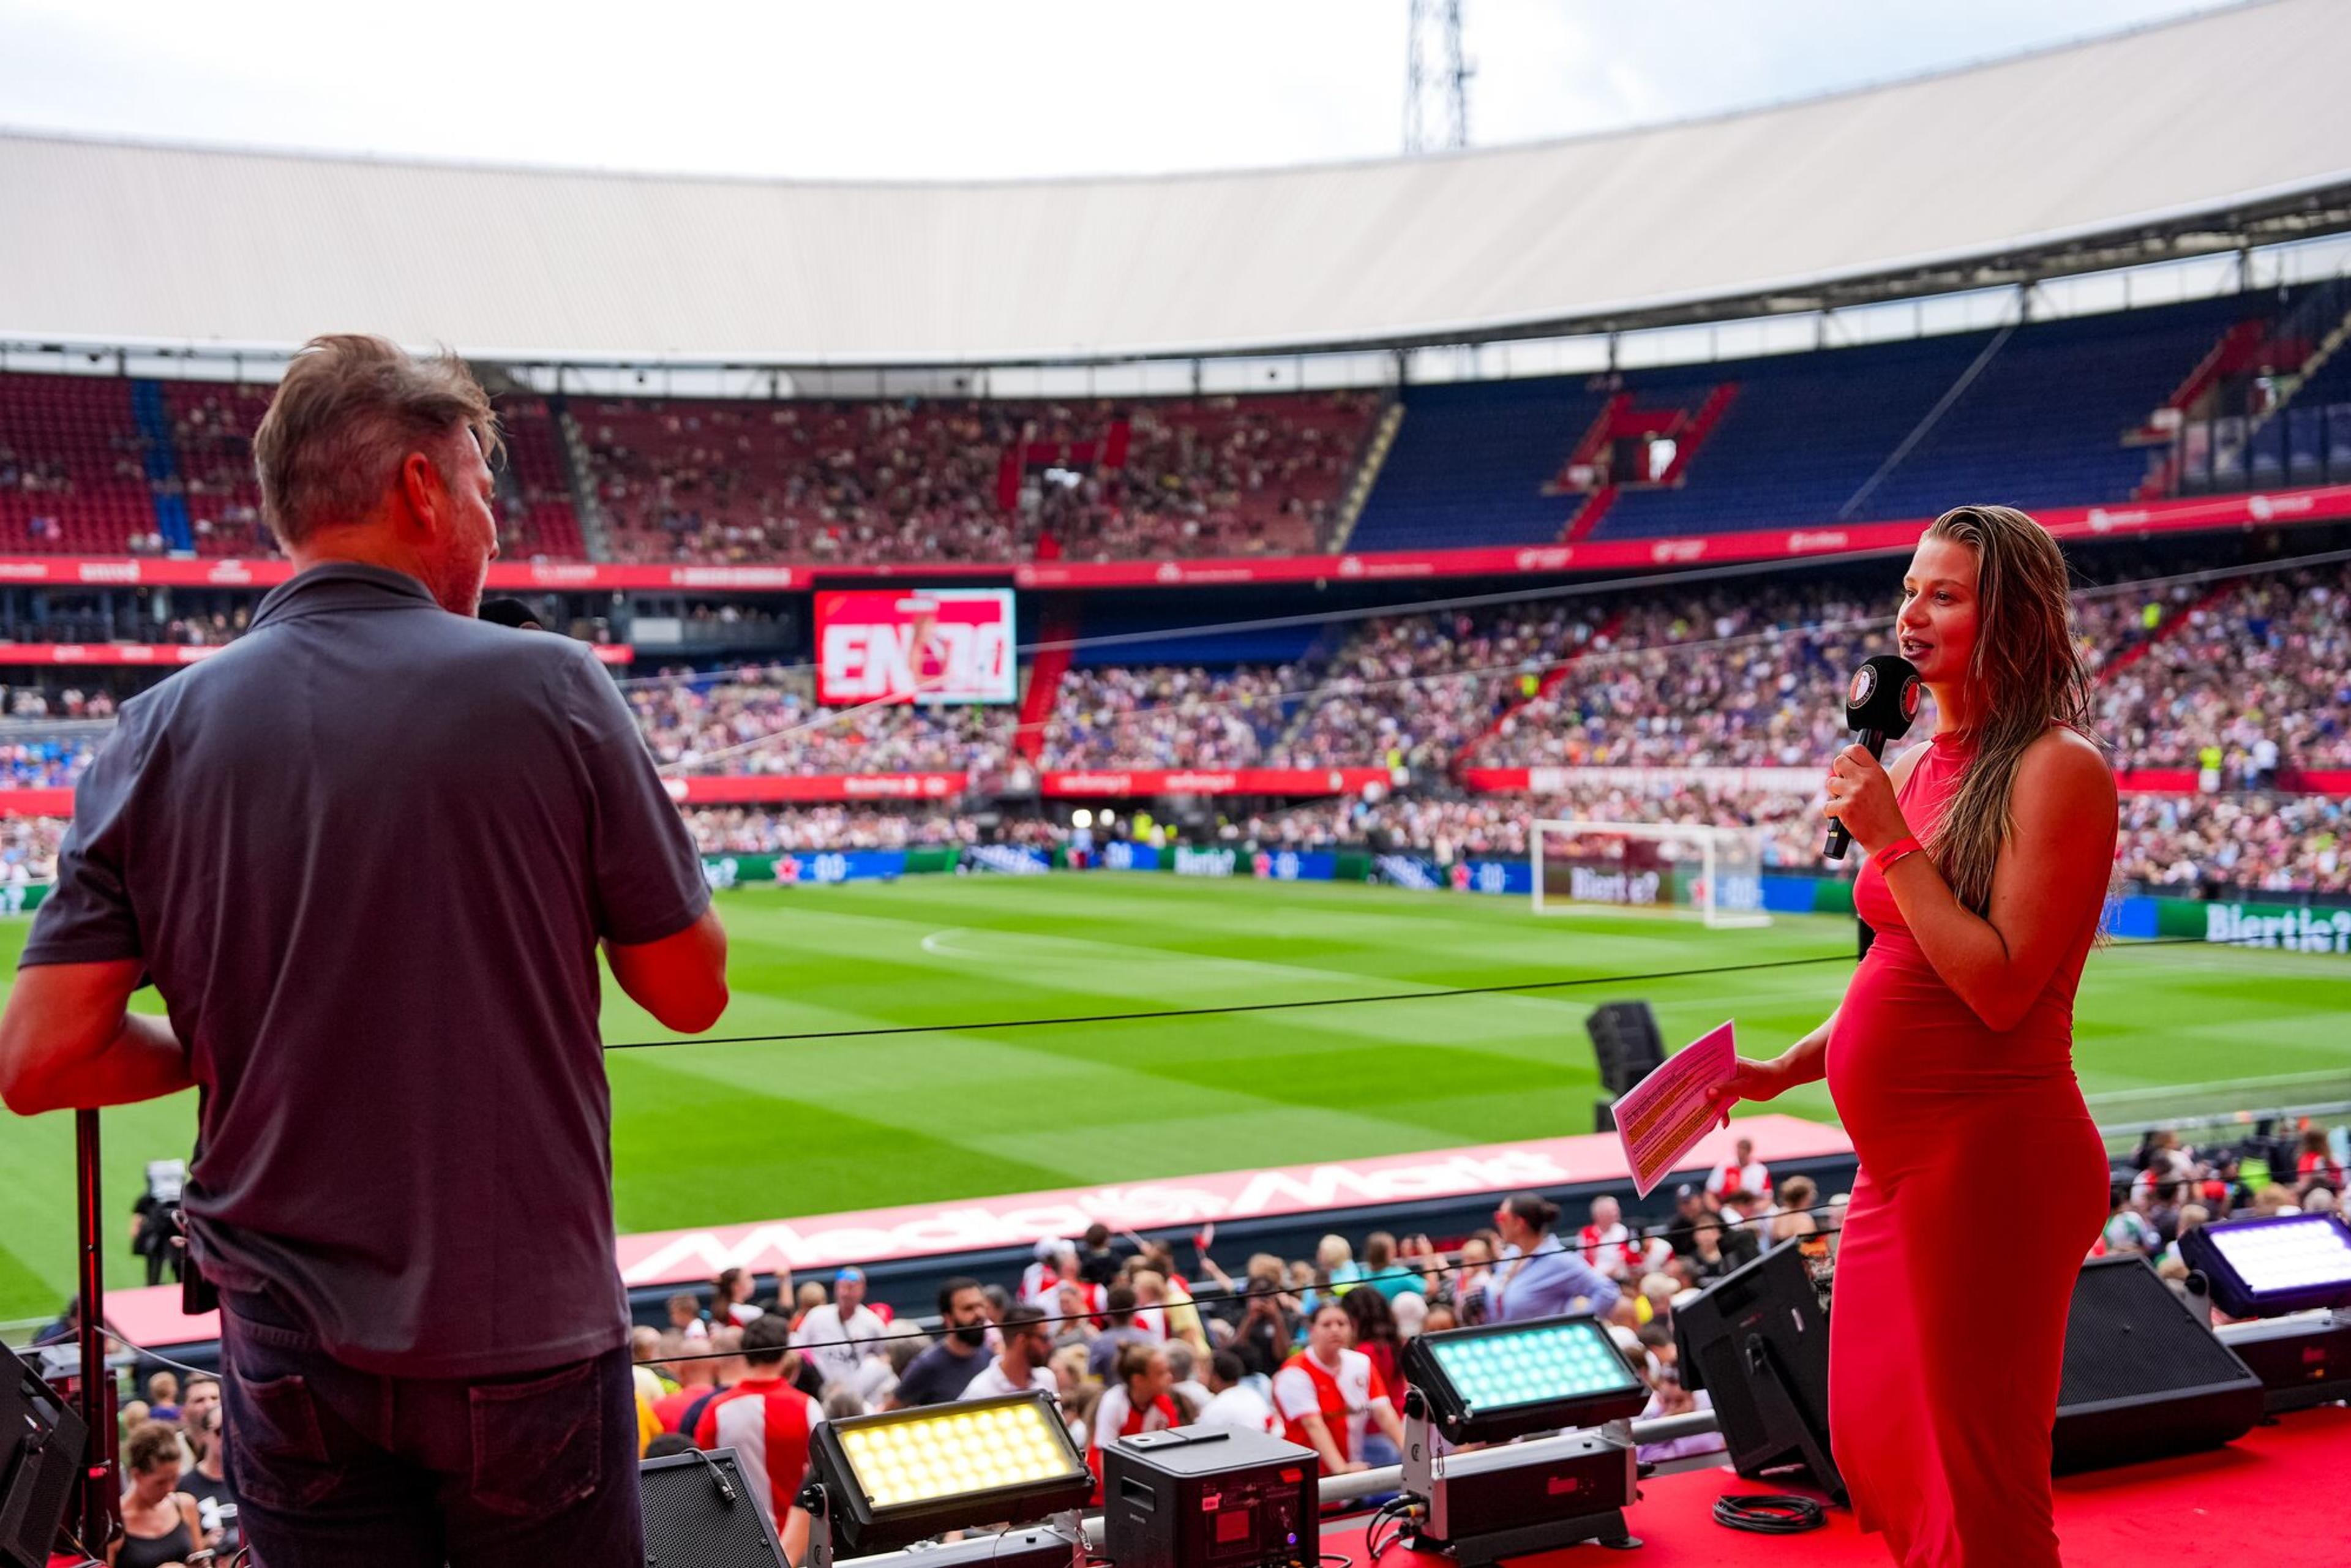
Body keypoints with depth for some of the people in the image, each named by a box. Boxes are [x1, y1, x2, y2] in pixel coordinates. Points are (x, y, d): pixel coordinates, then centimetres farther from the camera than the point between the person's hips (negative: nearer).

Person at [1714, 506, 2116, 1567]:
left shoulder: (2056, 767, -13)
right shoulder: (1922, 767, 12)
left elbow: (2001, 988, -21)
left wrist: (1891, 842, -18)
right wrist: (1782, 1072, 11)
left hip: (1993, 1152, -9)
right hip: (1902, 1160, 9)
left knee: (1978, 1482, 3)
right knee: (1871, 1446, 18)